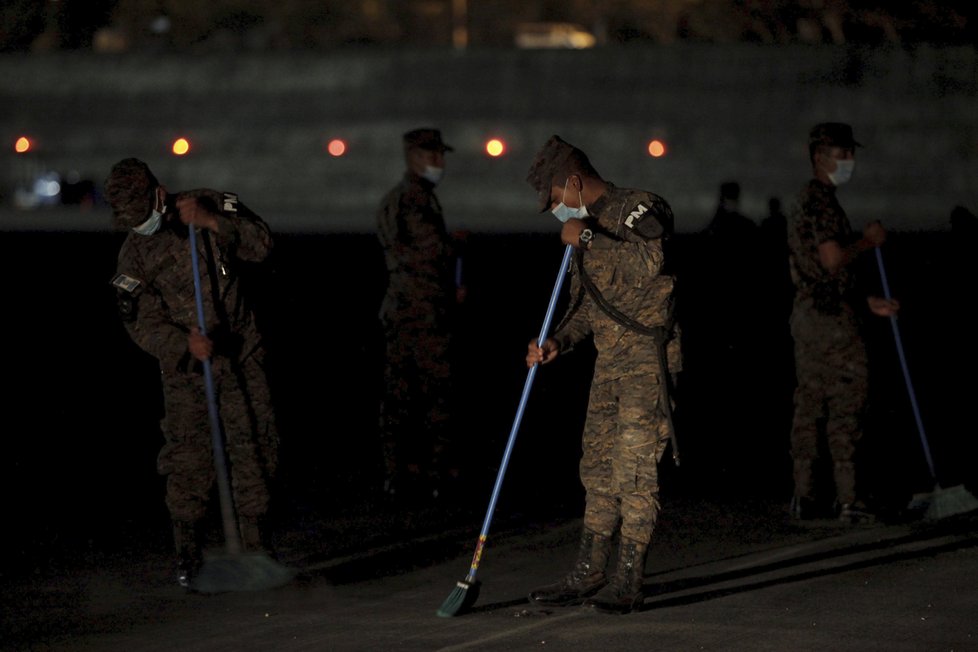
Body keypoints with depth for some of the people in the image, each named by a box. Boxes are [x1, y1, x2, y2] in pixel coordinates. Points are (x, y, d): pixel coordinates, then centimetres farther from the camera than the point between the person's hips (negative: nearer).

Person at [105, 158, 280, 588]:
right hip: (184, 365, 0)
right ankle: (188, 557, 2)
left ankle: (256, 548, 6)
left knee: (255, 446, -2)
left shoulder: (213, 205, -4)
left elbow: (260, 245, -14)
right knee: (188, 460, -5)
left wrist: (212, 223, -26)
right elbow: (142, 323, -8)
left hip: (240, 355, 1)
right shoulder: (134, 254, -6)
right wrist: (184, 343, -25)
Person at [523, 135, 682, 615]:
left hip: (646, 355, -9)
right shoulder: (587, 226, 17)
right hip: (608, 362, 9)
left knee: (634, 471, -10)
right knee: (598, 469, 11)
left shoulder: (636, 209, -10)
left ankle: (627, 583, -8)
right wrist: (558, 342, 6)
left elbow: (647, 264, -30)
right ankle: (587, 575, 17)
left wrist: (587, 240, -22)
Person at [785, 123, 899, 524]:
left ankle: (804, 496, 10)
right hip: (831, 317, -10)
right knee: (847, 405, -8)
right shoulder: (820, 201, -12)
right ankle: (847, 498, -9)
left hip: (807, 312, 10)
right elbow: (833, 259, -22)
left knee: (808, 406, 9)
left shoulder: (803, 203, 21)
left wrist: (868, 303, 23)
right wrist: (869, 240, -6)